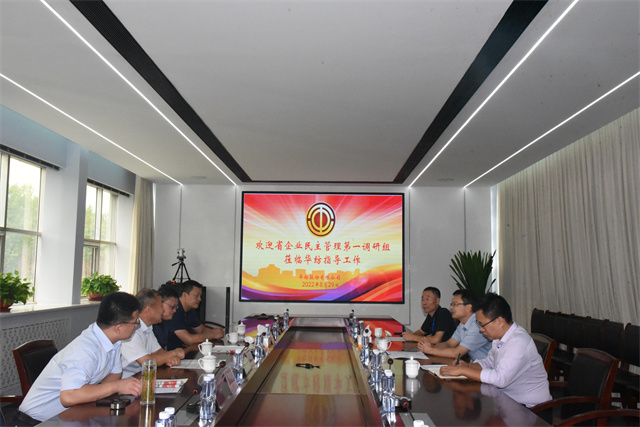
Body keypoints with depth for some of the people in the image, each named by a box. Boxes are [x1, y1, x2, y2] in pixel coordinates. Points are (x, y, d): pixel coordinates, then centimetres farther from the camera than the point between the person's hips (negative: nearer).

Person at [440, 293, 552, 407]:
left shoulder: (519, 342, -25)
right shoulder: (499, 336, 4)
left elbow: (500, 379, -33)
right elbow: (489, 362, 19)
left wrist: (461, 370, -26)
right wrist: (468, 366, -1)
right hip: (508, 397, 8)